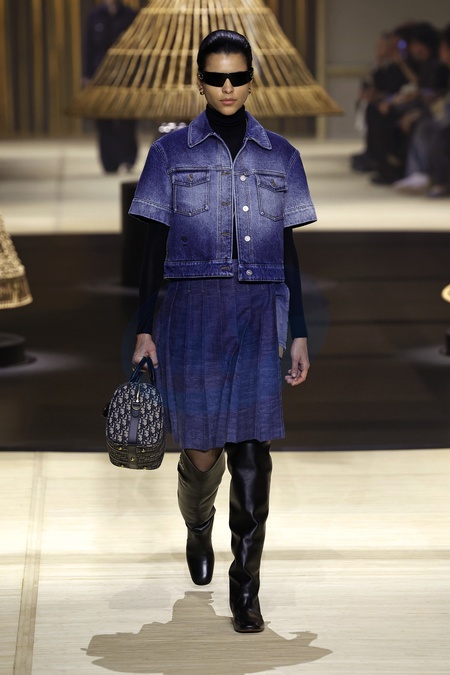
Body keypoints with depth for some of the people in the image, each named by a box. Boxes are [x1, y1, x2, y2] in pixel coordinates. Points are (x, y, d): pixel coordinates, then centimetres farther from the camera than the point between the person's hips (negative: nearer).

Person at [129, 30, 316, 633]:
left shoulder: (281, 156, 12)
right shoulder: (172, 152, 7)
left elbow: (288, 250, 14)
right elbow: (155, 246, 7)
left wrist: (299, 334, 10)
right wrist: (144, 329, 2)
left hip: (259, 312, 1)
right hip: (192, 307, -1)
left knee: (252, 450, -8)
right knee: (202, 451, 0)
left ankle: (245, 589, -3)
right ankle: (198, 527, 35)